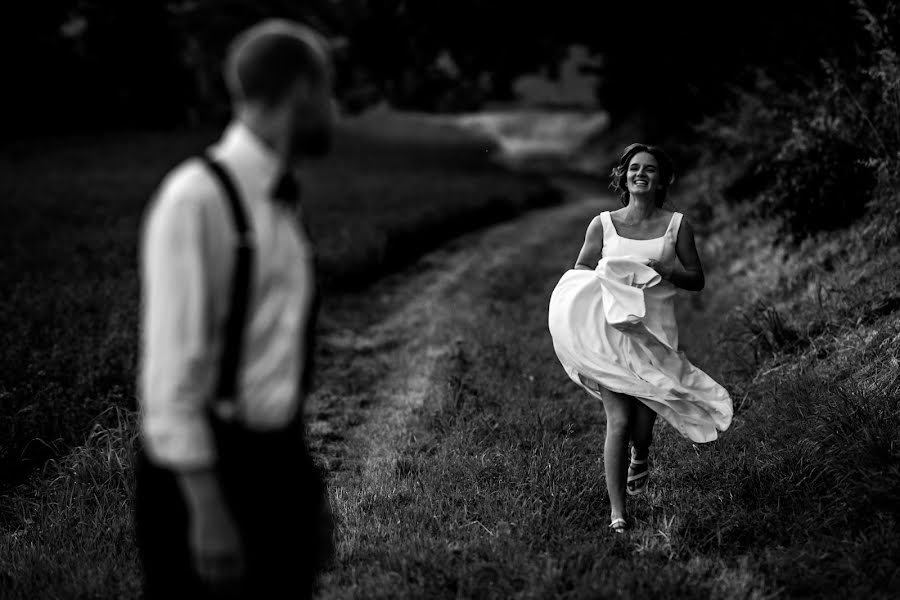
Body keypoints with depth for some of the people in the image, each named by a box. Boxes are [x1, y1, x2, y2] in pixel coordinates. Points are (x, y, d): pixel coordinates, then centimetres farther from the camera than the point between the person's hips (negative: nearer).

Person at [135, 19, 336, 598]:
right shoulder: (196, 199, -17)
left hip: (281, 462, 8)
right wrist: (206, 508, -20)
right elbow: (170, 365, -19)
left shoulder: (285, 202, 7)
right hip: (202, 469, -7)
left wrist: (310, 483, 19)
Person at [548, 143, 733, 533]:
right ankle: (617, 512, -5)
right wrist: (605, 275, -11)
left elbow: (697, 280, 7)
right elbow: (577, 273, 11)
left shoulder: (677, 226, 6)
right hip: (611, 329, -1)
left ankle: (640, 457, 40)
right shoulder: (603, 224, 5)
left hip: (656, 332, 1)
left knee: (643, 420, -1)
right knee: (619, 420, -11)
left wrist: (663, 270, -11)